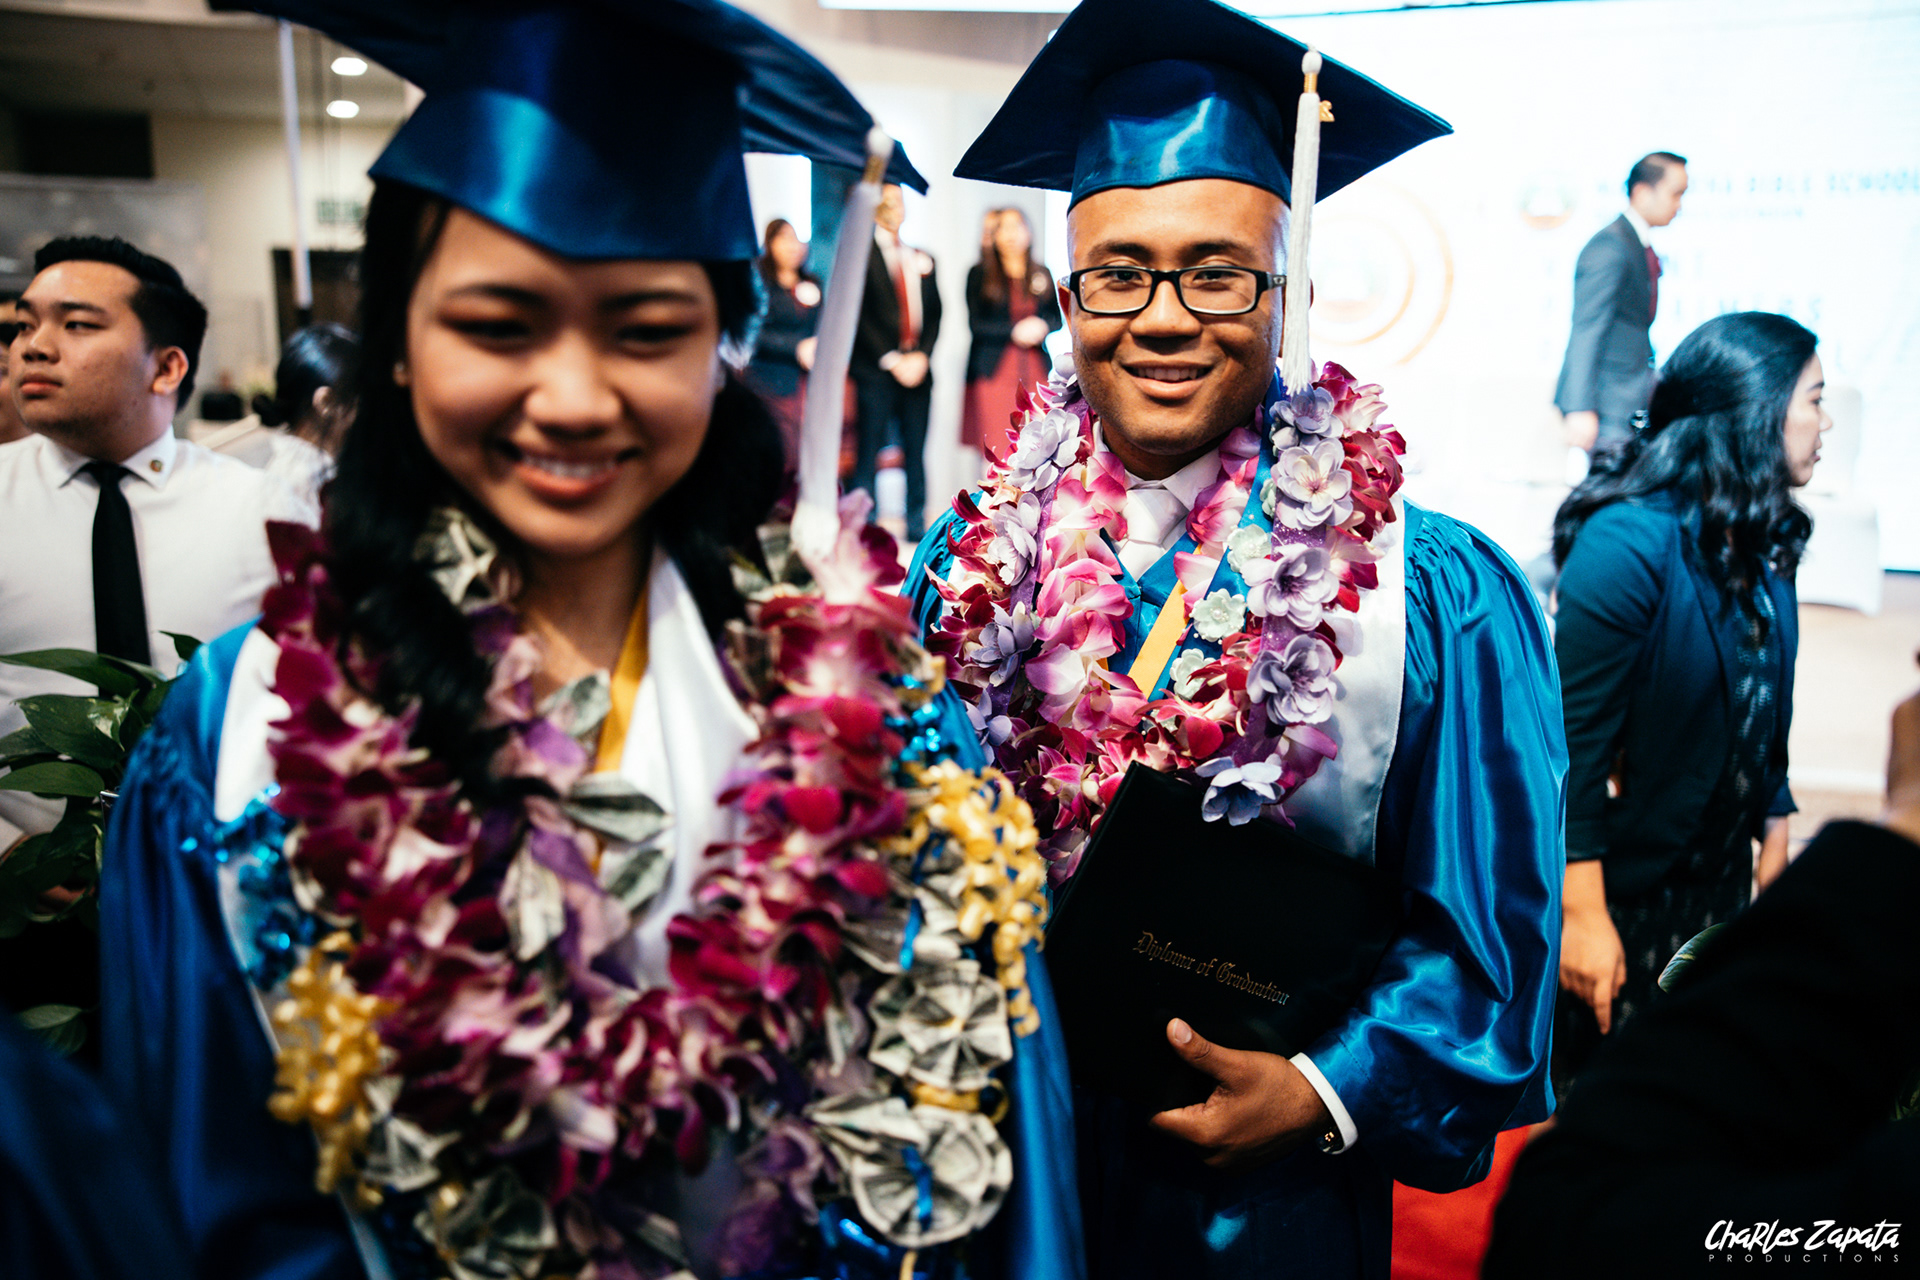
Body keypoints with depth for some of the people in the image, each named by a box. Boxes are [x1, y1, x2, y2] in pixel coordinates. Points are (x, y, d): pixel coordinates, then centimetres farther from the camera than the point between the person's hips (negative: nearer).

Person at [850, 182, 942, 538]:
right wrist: (891, 360, -11)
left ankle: (917, 527, 12)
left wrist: (921, 355, -3)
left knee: (915, 452, 6)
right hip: (875, 371, -4)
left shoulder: (922, 260, 16)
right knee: (867, 453, -4)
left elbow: (934, 314, 14)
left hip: (917, 369, 5)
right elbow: (858, 315, -6)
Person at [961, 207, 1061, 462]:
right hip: (994, 373, -3)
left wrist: (1043, 326, -6)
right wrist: (1015, 331, -13)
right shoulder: (979, 275, 4)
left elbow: (1057, 317, 17)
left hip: (1036, 372, 3)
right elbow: (975, 324, -3)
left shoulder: (1042, 274, 14)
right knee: (996, 450, -8)